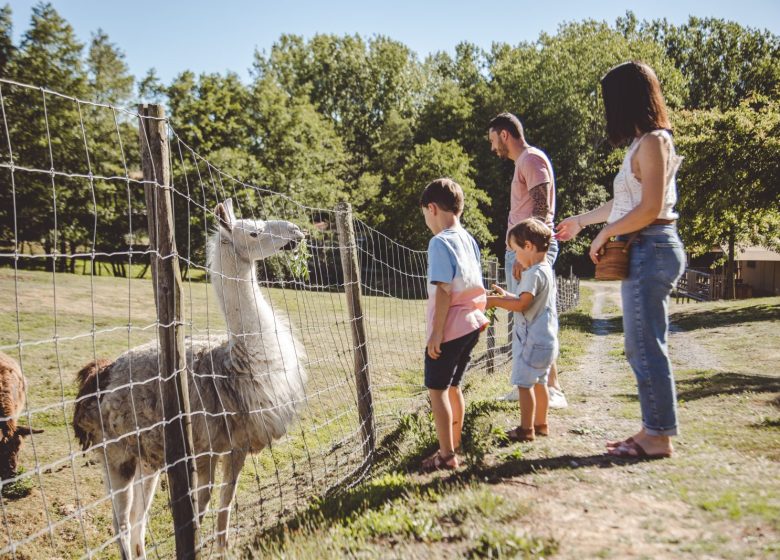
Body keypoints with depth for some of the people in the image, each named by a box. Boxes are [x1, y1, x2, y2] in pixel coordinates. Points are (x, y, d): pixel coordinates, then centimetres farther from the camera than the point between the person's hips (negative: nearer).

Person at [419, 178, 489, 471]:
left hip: (450, 328, -8)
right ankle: (454, 445, 28)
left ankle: (447, 455, 5)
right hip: (471, 324, 8)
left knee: (436, 389, 1)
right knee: (452, 385, 18)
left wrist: (436, 333, -17)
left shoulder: (440, 242, -15)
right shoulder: (469, 239, 9)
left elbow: (444, 291, -19)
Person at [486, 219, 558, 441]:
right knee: (539, 382, 18)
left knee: (524, 383, -3)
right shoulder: (547, 270, 12)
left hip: (532, 339, -10)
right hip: (546, 337, 10)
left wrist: (496, 302, -13)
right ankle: (540, 424, 27)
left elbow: (522, 304, -23)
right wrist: (506, 296, 14)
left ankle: (526, 429, 3)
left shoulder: (533, 274, -19)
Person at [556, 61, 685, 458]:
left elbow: (650, 209, -19)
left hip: (650, 250, -10)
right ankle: (652, 430, 19)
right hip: (643, 252, 10)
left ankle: (659, 437, 3)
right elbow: (625, 203, 27)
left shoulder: (653, 141, -11)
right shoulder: (644, 143, 18)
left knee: (647, 347, -5)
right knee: (643, 347, 12)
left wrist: (603, 234, -9)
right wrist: (581, 221, 37)